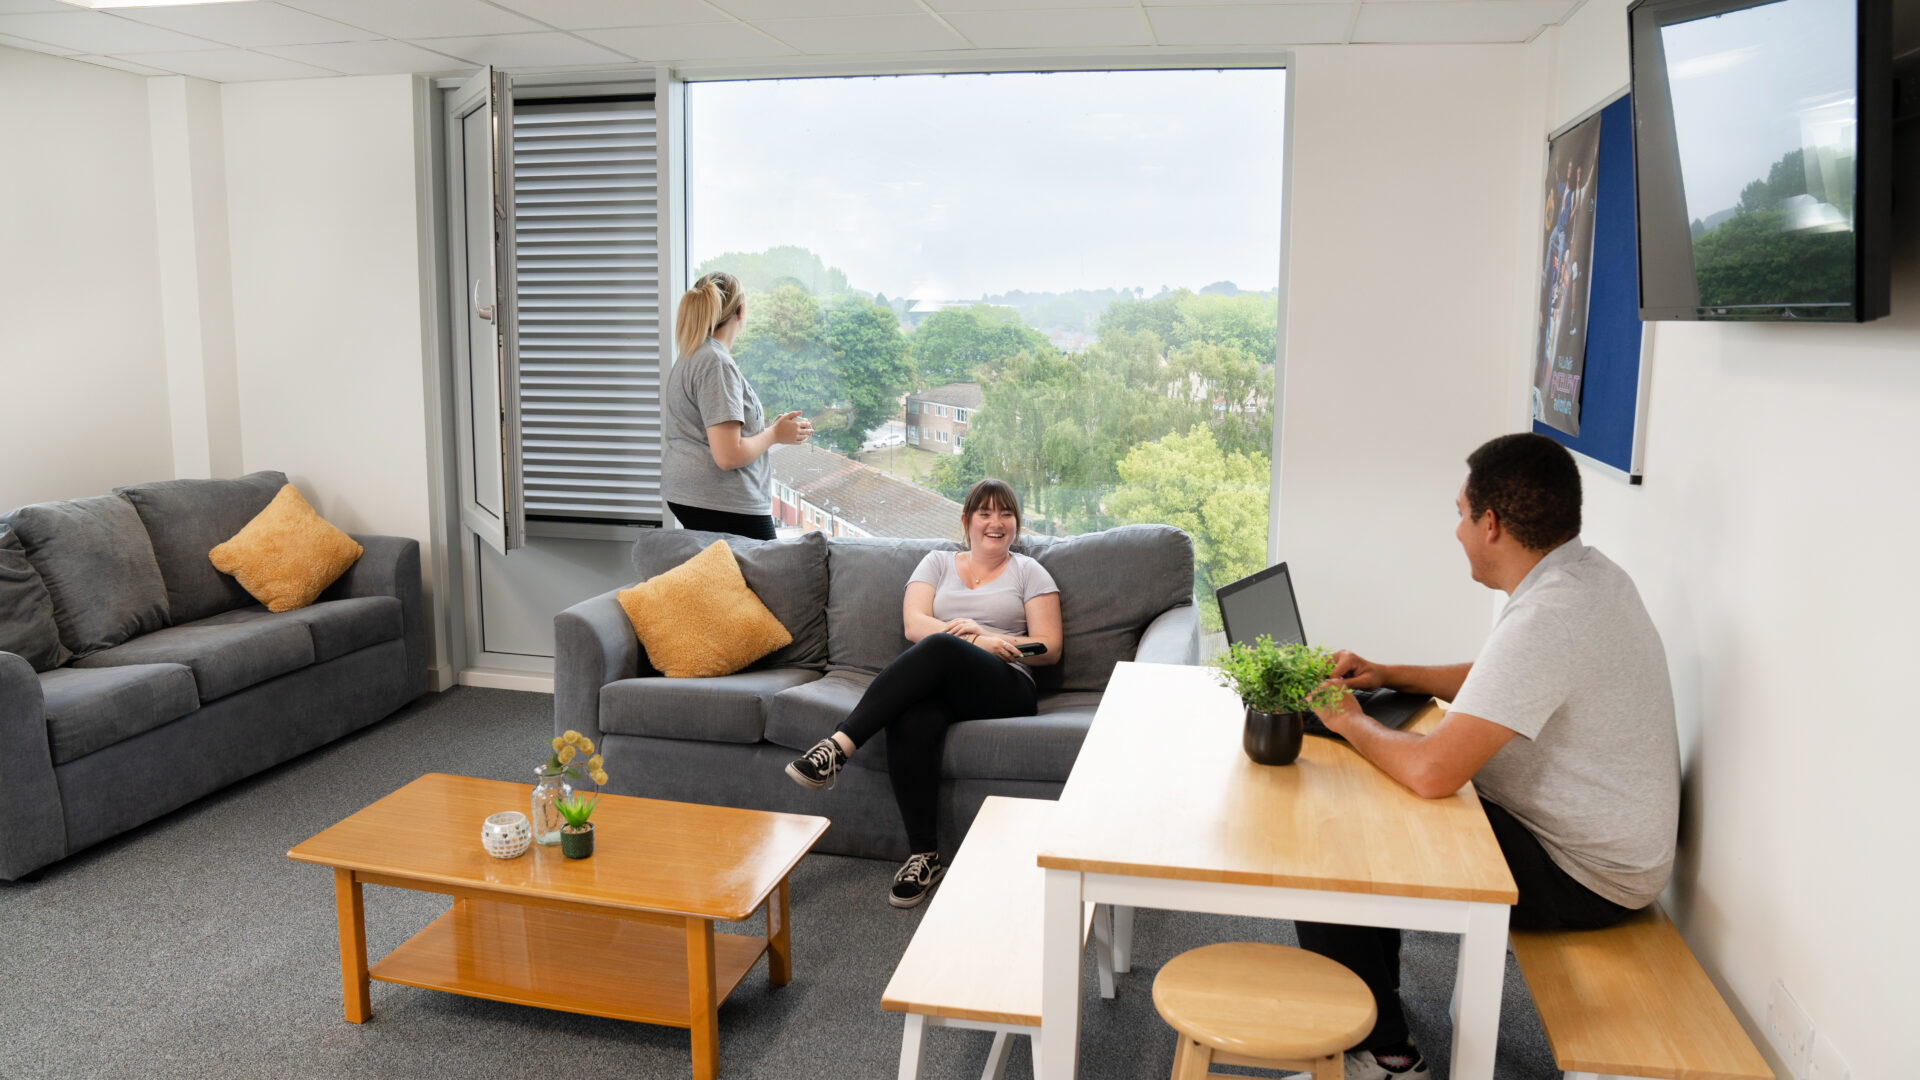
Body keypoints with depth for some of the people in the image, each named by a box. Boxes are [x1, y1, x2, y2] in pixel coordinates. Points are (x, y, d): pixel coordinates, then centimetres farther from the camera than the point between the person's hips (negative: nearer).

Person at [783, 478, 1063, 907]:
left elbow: (1050, 649, 8)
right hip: (938, 684, 2)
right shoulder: (937, 563, 22)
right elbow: (913, 626, 5)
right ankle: (924, 856, -27)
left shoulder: (1029, 572, 18)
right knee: (910, 724, -37)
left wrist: (978, 635, -6)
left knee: (938, 649, -36)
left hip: (1006, 687, -2)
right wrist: (981, 640, -11)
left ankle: (840, 745, -37)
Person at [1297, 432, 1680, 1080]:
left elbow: (1431, 772, -35)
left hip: (1583, 879, -10)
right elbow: (1494, 678, 21)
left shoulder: (1548, 618, -31)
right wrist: (1392, 677, 10)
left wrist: (1350, 721, -16)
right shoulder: (1585, 573, 3)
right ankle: (1378, 984, 36)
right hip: (1586, 834, 10)